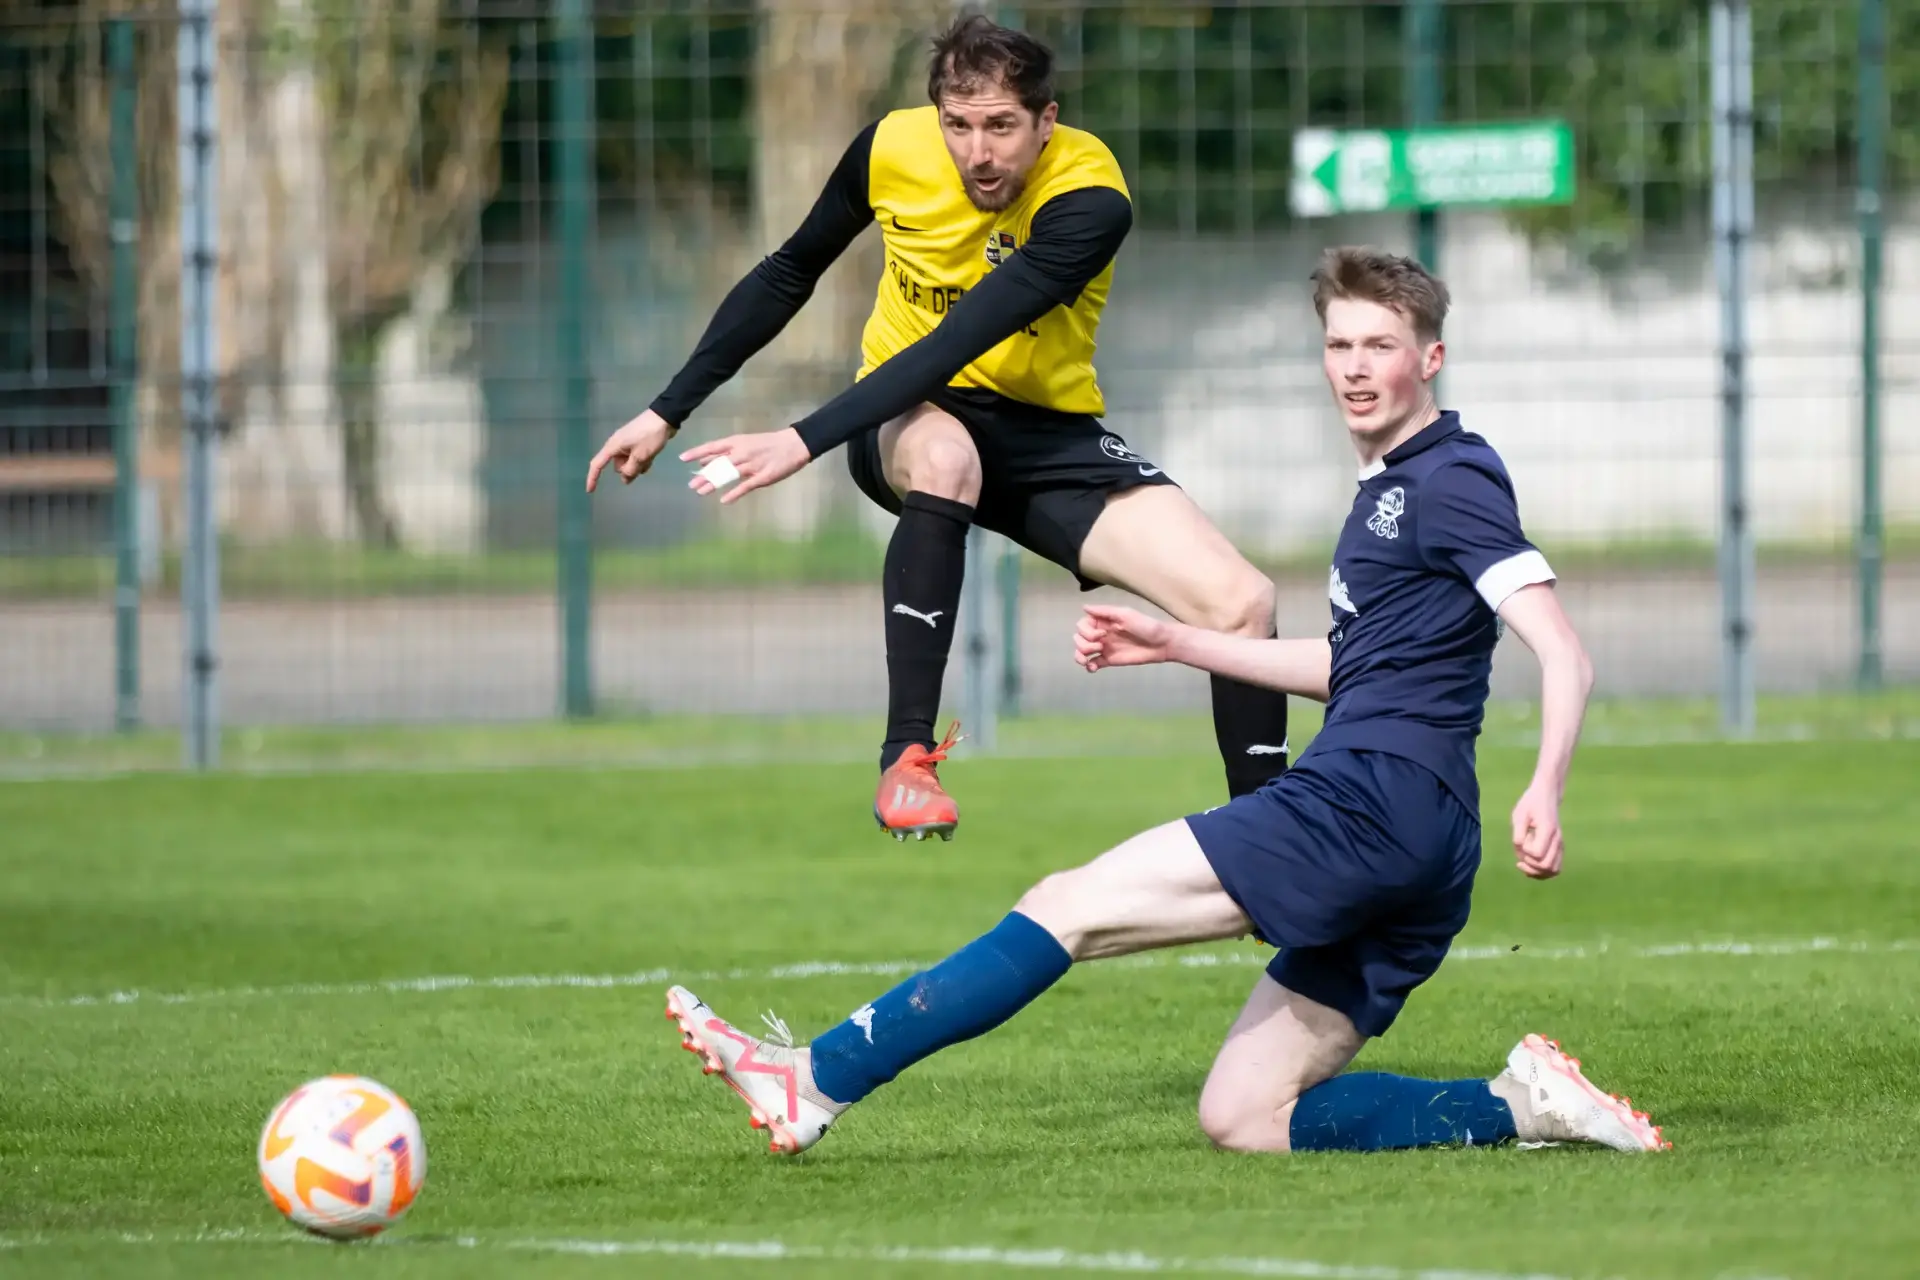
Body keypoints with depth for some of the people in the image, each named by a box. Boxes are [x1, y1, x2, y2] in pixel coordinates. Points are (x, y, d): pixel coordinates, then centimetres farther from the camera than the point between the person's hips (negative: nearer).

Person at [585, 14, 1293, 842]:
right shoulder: (892, 149, -13)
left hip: (1047, 432, 0)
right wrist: (667, 412, 4)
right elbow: (787, 275, 5)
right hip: (906, 417, 0)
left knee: (1240, 601, -18)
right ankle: (906, 760, -33)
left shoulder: (1089, 199, -23)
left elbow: (960, 342, -33)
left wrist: (806, 439, -41)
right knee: (943, 458, -40)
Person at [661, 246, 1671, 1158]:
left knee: (1072, 905, -10)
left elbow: (1564, 656, -15)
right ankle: (1522, 1106, 0)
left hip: (1367, 802, -10)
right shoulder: (1388, 488, 24)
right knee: (1238, 1117, 7)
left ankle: (817, 1081, -11)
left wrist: (1545, 792, -32)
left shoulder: (1450, 480, -6)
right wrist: (1177, 644, 32)